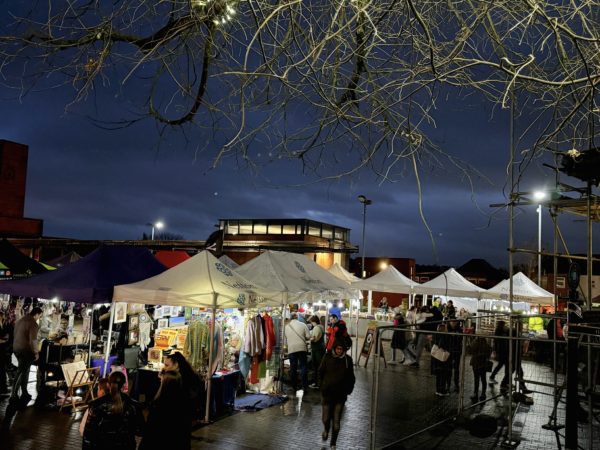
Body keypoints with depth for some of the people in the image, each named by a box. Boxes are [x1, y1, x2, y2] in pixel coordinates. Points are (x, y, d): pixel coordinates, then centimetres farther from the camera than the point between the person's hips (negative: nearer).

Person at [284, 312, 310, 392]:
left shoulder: (286, 326, 3)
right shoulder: (302, 325, -2)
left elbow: (285, 338, 10)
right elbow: (308, 337, -3)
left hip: (291, 349, 1)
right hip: (302, 348, -1)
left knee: (293, 368, 7)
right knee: (303, 367, 5)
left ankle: (294, 387, 12)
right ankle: (304, 386, 1)